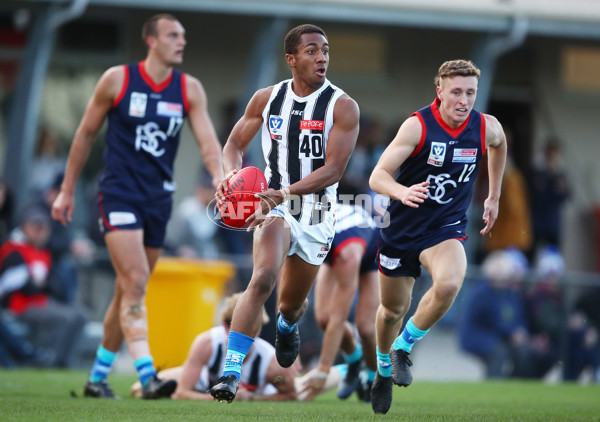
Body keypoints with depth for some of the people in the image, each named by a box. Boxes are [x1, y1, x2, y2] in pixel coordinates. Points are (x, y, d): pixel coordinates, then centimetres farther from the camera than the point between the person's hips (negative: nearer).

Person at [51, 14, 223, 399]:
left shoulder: (190, 89, 5)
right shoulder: (117, 79, -3)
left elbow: (208, 139, -6)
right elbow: (86, 134, 6)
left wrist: (219, 176, -27)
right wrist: (67, 191, 7)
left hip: (159, 200, 4)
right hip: (120, 193, -4)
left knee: (130, 291, 9)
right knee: (135, 282, -18)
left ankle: (98, 376, 22)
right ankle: (148, 377, -26)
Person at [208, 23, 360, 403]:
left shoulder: (342, 107, -10)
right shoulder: (267, 99, -1)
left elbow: (333, 170, -17)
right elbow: (235, 145, 9)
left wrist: (284, 193, -30)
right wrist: (232, 175, -15)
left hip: (317, 213, 1)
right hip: (275, 205, -1)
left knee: (292, 301, 16)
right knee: (264, 276, -28)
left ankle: (288, 326, 57)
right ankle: (232, 371, -29)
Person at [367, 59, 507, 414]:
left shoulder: (488, 128, -8)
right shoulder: (418, 126, -18)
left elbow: (499, 146, 20)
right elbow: (378, 176, -22)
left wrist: (494, 197, 22)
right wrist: (402, 193, -44)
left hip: (447, 228, 1)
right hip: (402, 229, -1)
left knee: (449, 284, -30)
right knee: (393, 310, 12)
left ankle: (403, 348, -7)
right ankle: (384, 368, 44)